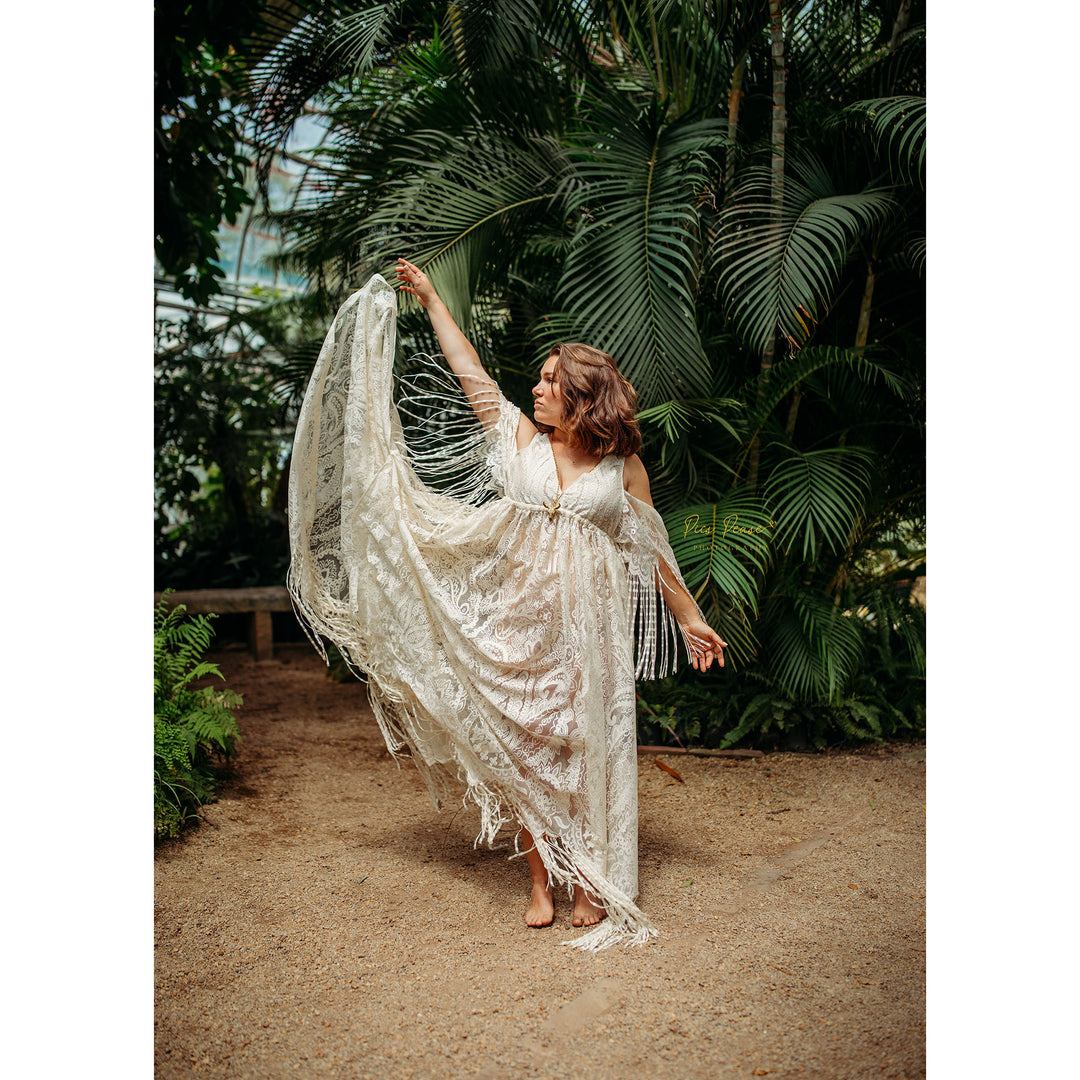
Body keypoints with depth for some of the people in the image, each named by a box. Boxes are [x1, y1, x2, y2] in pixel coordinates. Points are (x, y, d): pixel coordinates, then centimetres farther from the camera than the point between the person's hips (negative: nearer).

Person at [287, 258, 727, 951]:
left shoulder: (623, 464, 2)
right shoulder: (521, 438, 7)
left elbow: (654, 550, 8)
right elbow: (469, 371, 11)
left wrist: (689, 617, 9)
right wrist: (430, 298, 15)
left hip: (591, 620, -2)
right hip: (521, 616, 2)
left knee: (587, 744, 2)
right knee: (524, 743, 4)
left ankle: (591, 886, 16)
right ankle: (541, 882, 17)